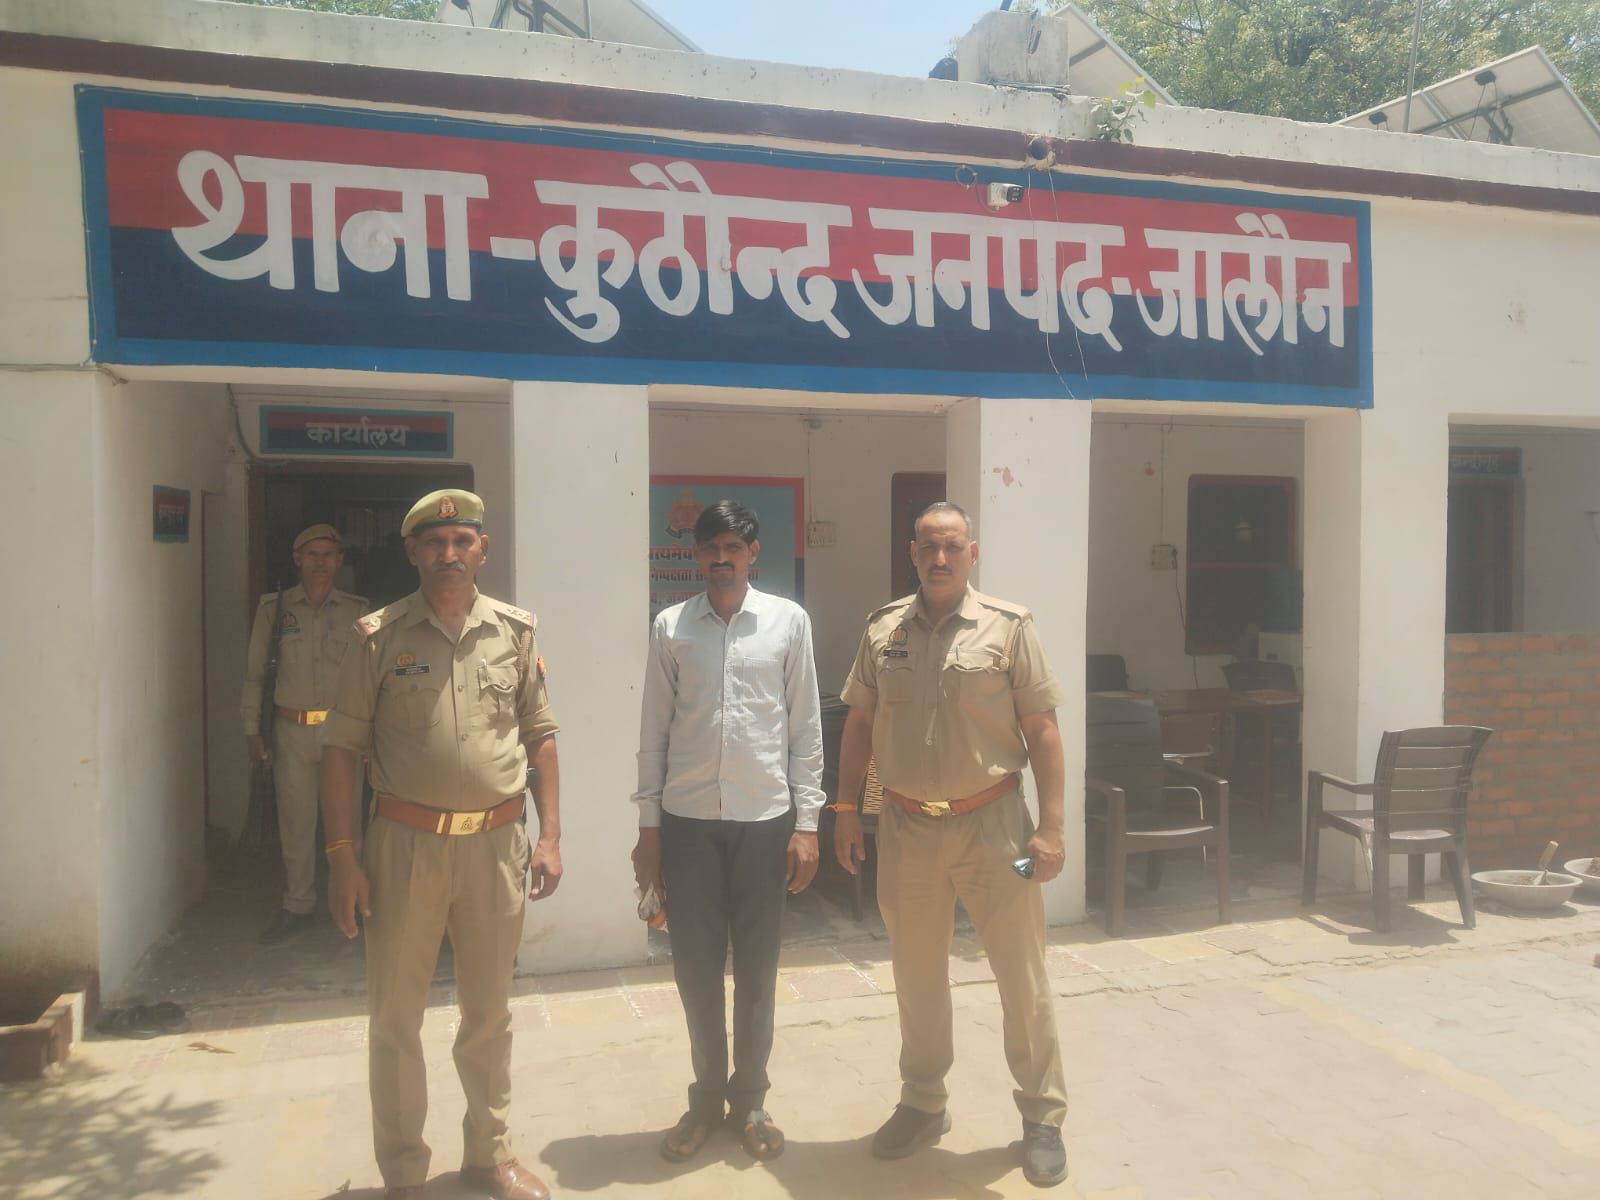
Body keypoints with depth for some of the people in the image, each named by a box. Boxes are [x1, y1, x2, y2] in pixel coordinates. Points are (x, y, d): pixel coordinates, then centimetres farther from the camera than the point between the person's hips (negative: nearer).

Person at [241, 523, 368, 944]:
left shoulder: (356, 611, 1)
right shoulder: (273, 608, 2)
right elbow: (254, 672, 6)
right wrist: (251, 730, 3)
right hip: (291, 731, 1)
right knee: (295, 822, 7)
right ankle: (298, 906, 22)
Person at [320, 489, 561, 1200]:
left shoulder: (515, 632, 4)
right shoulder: (381, 636, -2)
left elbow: (540, 737, 8)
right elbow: (342, 747, -1)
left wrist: (549, 835, 1)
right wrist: (340, 854, -7)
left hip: (496, 842, 2)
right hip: (405, 842, -1)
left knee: (489, 1013, 14)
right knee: (395, 1015, 9)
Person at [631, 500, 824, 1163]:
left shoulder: (788, 621, 0)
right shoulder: (670, 626, 2)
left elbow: (805, 728, 1)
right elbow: (654, 732, 5)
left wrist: (806, 824, -2)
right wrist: (648, 826, 3)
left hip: (764, 818, 0)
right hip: (688, 819, 1)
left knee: (757, 967, 11)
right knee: (695, 966, 9)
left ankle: (749, 1098, 29)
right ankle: (707, 1096, 29)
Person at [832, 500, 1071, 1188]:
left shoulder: (1008, 626, -5)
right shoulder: (883, 630, 4)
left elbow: (1041, 729, -5)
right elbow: (859, 723, 10)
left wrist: (1050, 827, -9)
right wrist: (847, 809, 5)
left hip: (991, 822, -3)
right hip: (906, 828, 3)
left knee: (1022, 978, 6)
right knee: (916, 977, 16)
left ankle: (1043, 1118, 24)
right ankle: (922, 1105, 35)